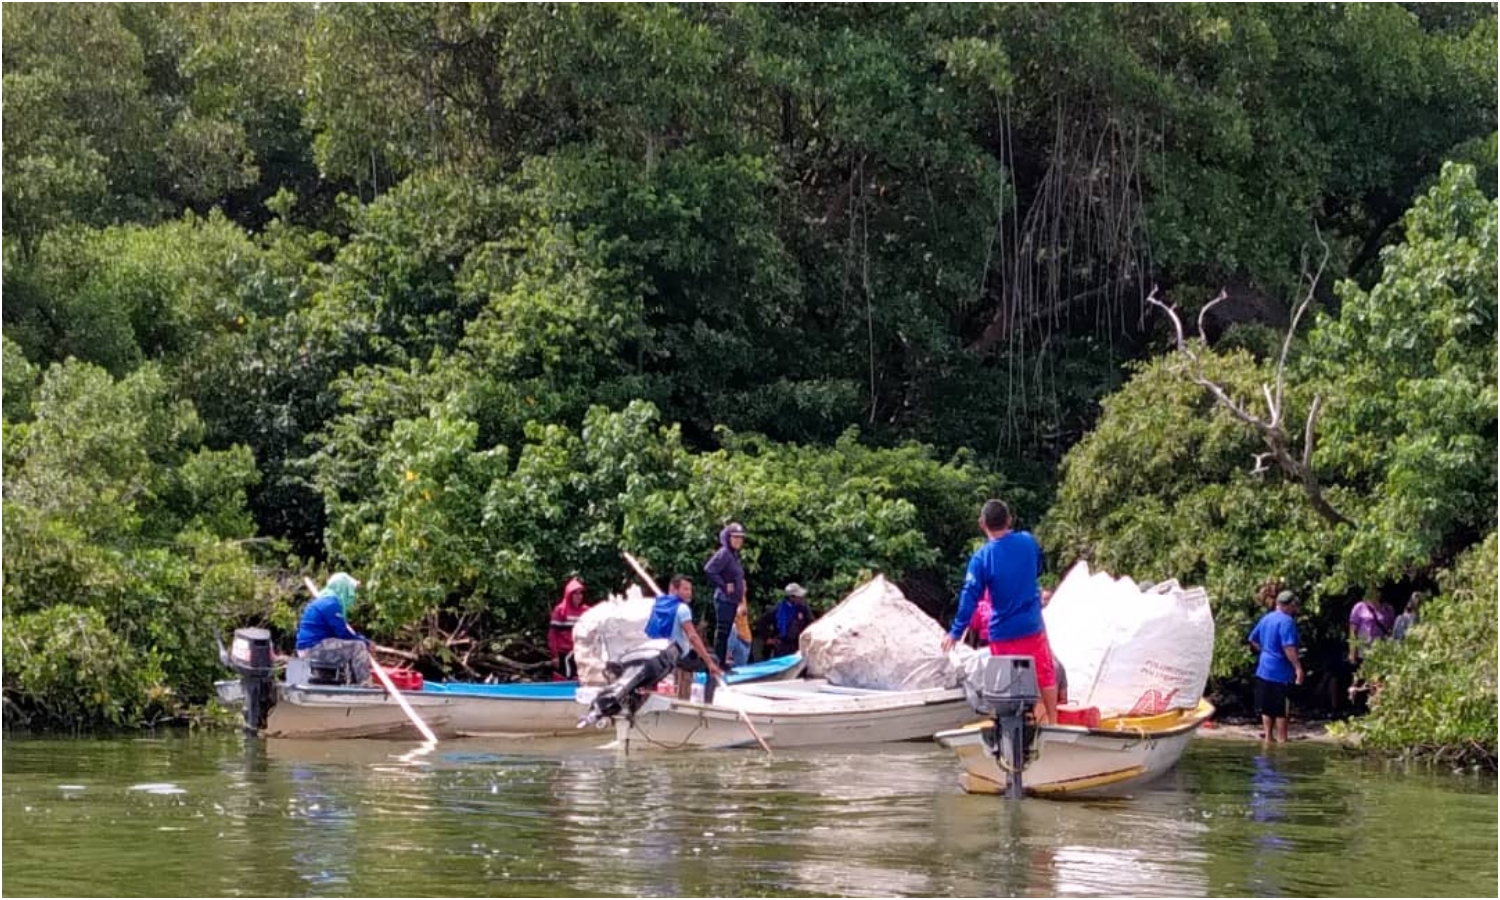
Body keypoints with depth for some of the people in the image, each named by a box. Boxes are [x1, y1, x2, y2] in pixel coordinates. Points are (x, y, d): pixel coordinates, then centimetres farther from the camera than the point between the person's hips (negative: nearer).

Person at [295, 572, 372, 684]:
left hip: (311, 647, 11)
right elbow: (342, 632, -16)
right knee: (358, 647, -14)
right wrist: (364, 640, -4)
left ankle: (354, 685, 22)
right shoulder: (330, 604, -15)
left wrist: (361, 638, 12)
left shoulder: (325, 601, 18)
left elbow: (341, 629, 23)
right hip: (315, 647, -11)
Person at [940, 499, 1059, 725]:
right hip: (1032, 626, 3)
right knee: (1045, 674, 17)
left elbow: (970, 597, -14)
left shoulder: (982, 557, -16)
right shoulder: (1028, 541, -5)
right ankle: (1052, 721, 25)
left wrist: (956, 632, -7)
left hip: (1003, 632, -3)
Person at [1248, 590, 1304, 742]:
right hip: (1280, 672, -8)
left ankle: (1267, 737, 20)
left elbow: (1253, 640, 20)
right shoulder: (1286, 621, -16)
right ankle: (1282, 740, 3)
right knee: (1281, 710, -1)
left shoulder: (1266, 618, 10)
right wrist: (1298, 667, -25)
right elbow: (1289, 647, -25)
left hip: (1264, 670, 8)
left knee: (1267, 708, 15)